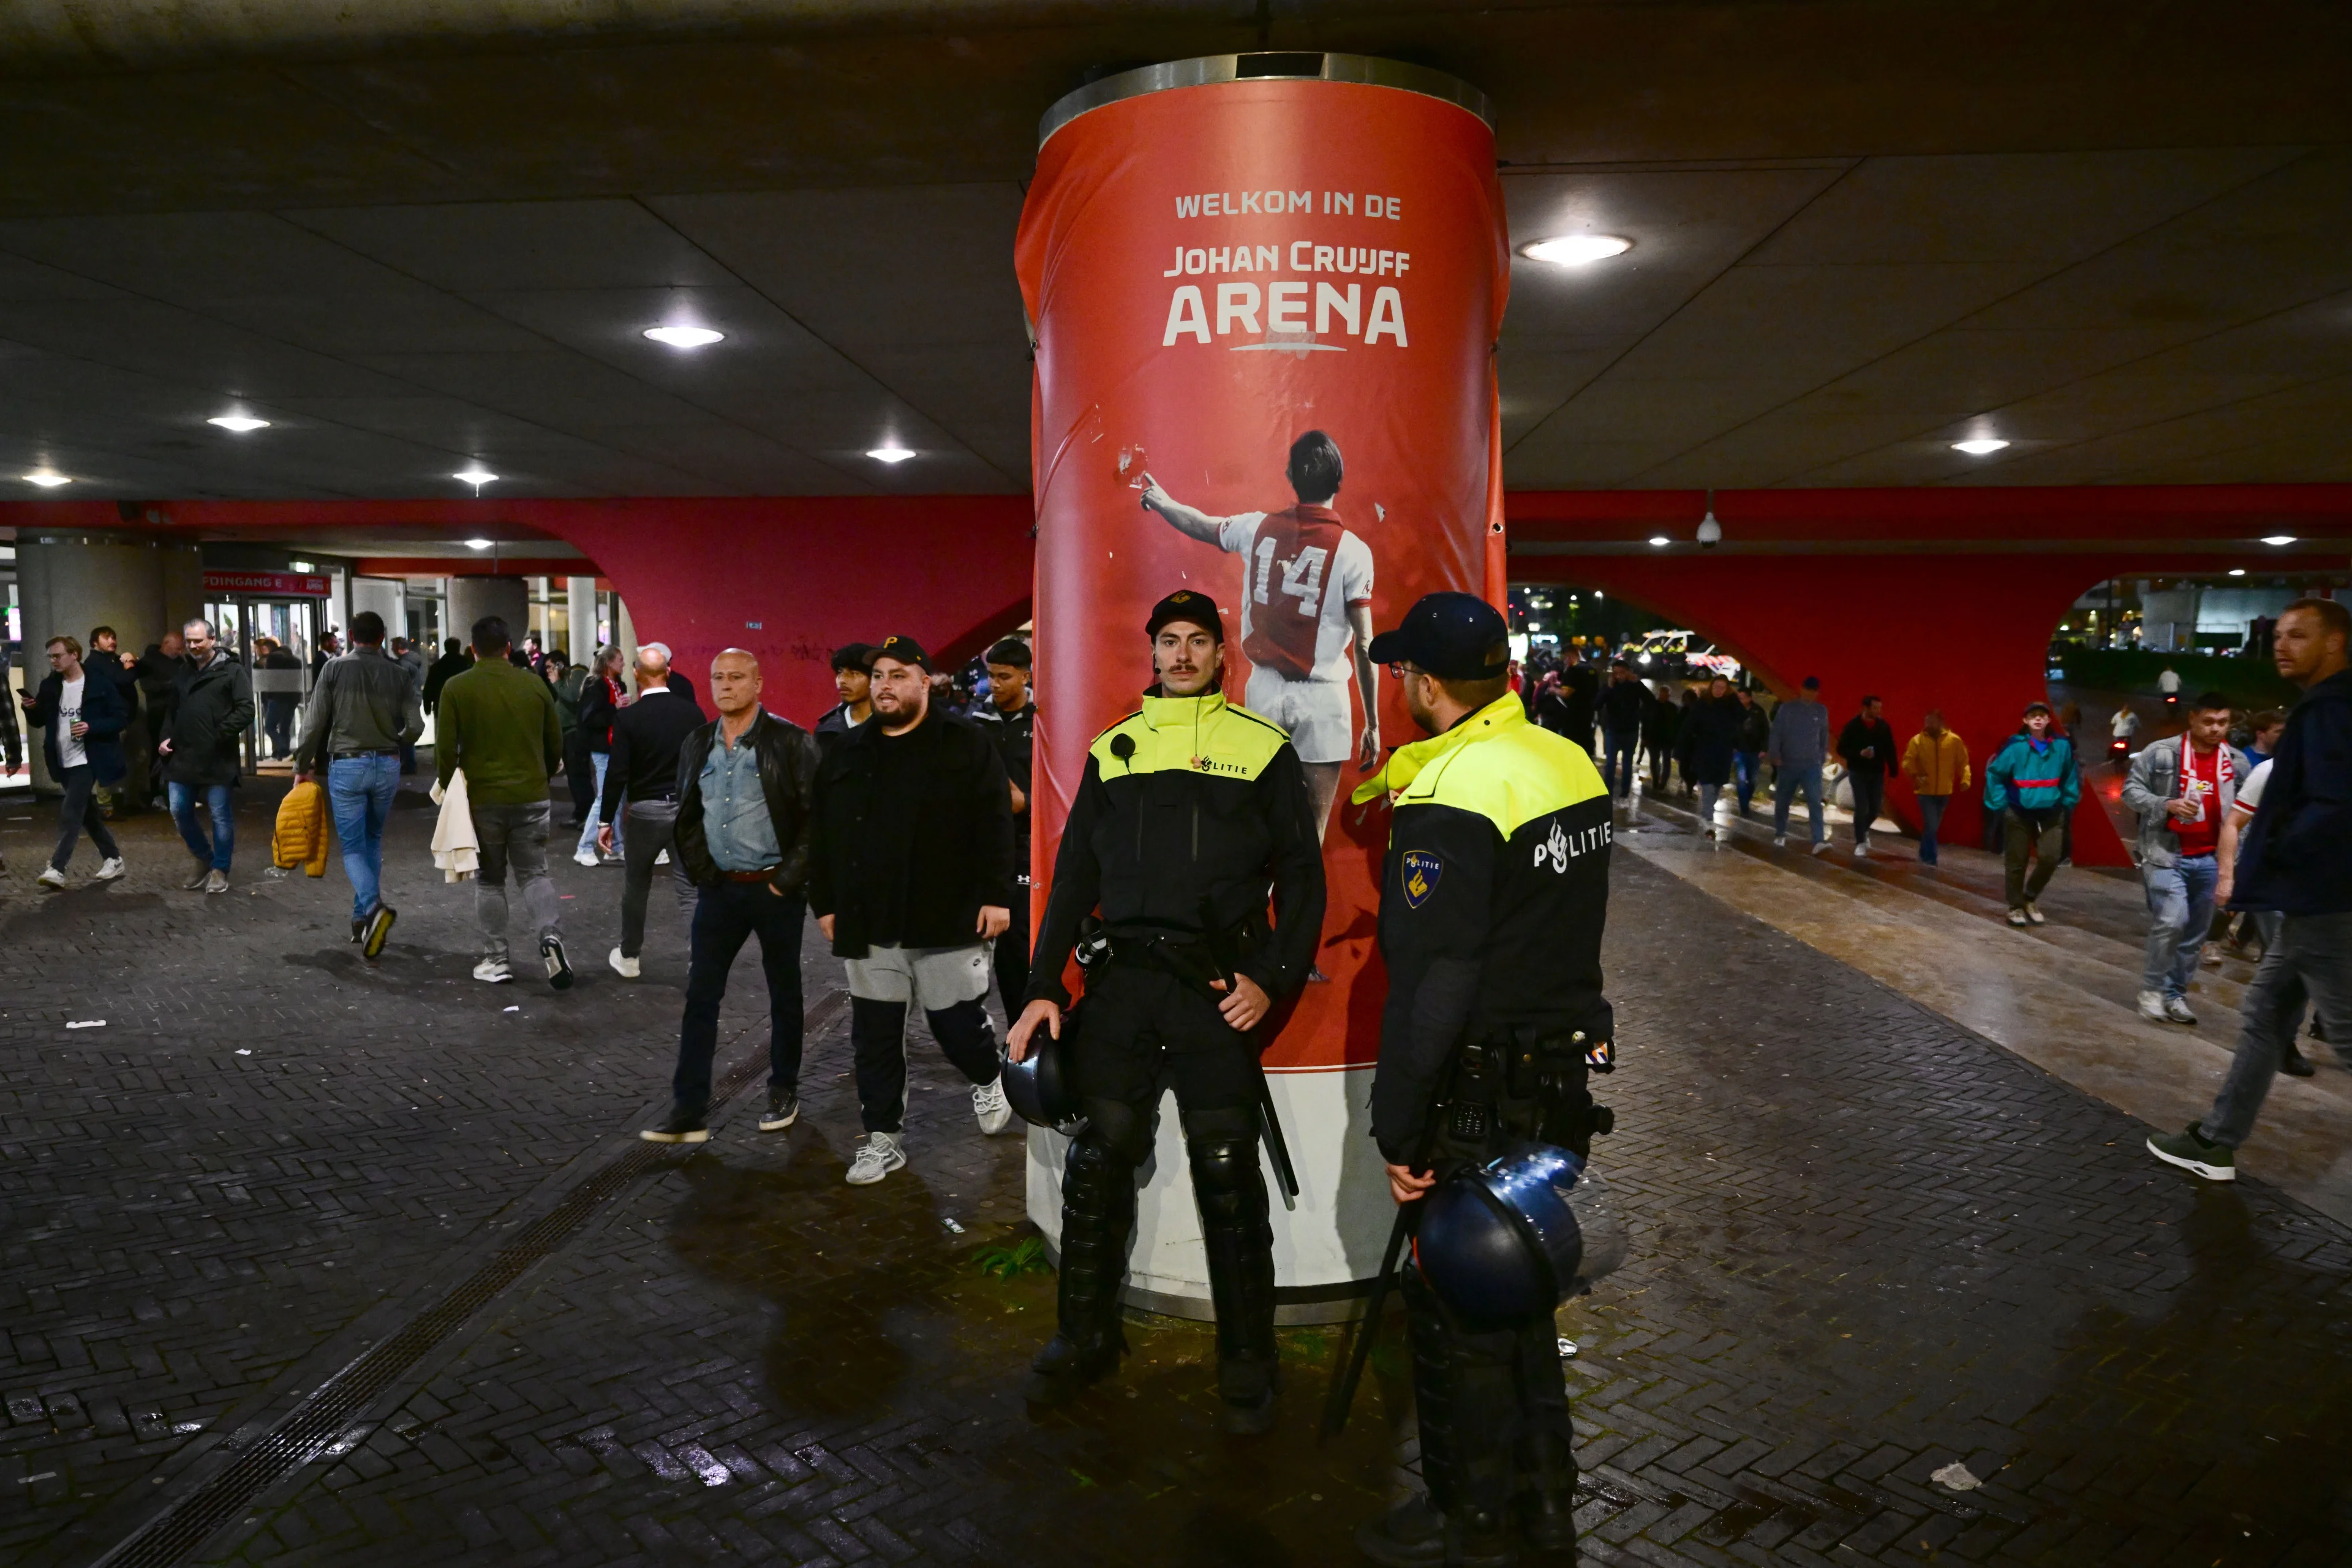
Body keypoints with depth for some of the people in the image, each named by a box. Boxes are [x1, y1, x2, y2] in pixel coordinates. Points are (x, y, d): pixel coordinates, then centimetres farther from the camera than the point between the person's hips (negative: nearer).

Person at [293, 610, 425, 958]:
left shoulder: (335, 669, -3)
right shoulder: (398, 674, 2)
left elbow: (314, 723, -4)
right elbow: (415, 727, -1)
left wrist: (302, 766, 7)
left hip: (346, 766, -2)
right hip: (387, 766, 2)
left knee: (353, 847, 1)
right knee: (373, 842, 17)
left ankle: (374, 907, -24)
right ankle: (363, 917, 19)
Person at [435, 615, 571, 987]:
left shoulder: (457, 688, -5)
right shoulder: (534, 684, 2)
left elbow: (446, 749, -5)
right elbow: (555, 744, 8)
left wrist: (449, 790, 10)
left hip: (482, 798, -1)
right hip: (532, 796, 2)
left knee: (490, 880, 12)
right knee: (534, 873, 11)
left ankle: (495, 960, 15)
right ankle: (551, 937, -13)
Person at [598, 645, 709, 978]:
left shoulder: (628, 717, -10)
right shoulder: (693, 711, -2)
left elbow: (617, 773, -11)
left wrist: (605, 820, -3)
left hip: (646, 810, -1)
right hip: (688, 808, 1)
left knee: (636, 885, 17)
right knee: (691, 889, 3)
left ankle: (628, 957, 31)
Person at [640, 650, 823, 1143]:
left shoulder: (790, 742, -9)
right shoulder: (698, 744, 7)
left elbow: (816, 815, -11)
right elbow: (686, 816, 16)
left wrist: (790, 876, -14)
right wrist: (697, 870, 5)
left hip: (775, 889, -4)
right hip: (718, 889, 4)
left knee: (784, 996, 10)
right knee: (700, 998, 3)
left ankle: (784, 1093, 27)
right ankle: (689, 1113, 8)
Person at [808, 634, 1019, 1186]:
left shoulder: (965, 743, -2)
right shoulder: (846, 750, 11)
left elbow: (994, 825, -6)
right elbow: (822, 835, 14)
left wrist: (996, 895, -11)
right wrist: (824, 903, 10)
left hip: (947, 921, -4)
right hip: (868, 924, 4)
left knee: (958, 1023, 4)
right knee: (874, 1034, 8)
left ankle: (989, 1082, 36)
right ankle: (883, 1136, 21)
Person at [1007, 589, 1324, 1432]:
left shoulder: (1264, 749, 3)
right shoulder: (1112, 751, 13)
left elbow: (1302, 878, 3)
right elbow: (1073, 877, 14)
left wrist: (1272, 980, -9)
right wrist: (1043, 990, 8)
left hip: (1218, 987, -3)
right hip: (1122, 981, 3)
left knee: (1228, 1175, 1)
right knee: (1097, 1162, 5)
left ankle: (1247, 1362, 18)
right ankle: (1086, 1338, 24)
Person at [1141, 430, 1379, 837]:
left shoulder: (1258, 528, 1)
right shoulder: (1353, 551, -9)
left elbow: (1201, 526, 21)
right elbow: (1364, 646, -9)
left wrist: (1162, 502, 42)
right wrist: (1372, 724, -2)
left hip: (1265, 689, 4)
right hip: (1321, 698, -3)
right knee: (1309, 834, 1)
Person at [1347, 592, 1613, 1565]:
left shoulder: (1449, 798, -22)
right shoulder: (1569, 764, 3)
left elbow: (1429, 983, -25)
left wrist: (1398, 1130, -18)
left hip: (1481, 1101, -8)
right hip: (1565, 1075, 9)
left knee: (1457, 1312, 8)